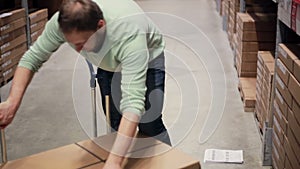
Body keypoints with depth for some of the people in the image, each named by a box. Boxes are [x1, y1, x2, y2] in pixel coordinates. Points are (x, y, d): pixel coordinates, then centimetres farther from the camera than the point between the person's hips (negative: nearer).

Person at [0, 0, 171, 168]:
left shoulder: (129, 35, -45)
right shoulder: (63, 22, -32)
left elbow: (133, 100, -51)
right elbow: (32, 58, -19)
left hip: (146, 58, -4)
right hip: (108, 62, 4)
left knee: (149, 126, -8)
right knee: (116, 125, 2)